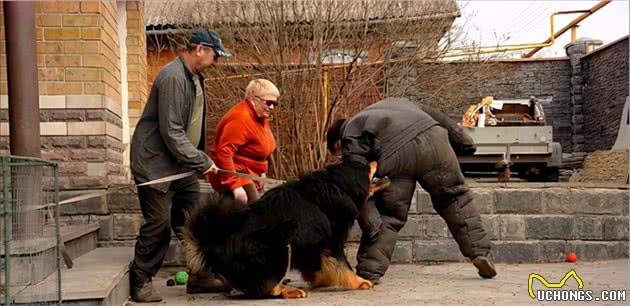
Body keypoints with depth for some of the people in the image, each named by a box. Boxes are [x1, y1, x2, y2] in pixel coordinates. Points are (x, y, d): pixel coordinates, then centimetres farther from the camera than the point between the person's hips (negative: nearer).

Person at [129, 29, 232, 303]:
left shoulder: (193, 77, 12)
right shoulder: (173, 78, -20)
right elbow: (171, 133, -24)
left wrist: (200, 160, 10)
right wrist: (202, 162, -18)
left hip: (181, 166, 10)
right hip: (156, 165, -10)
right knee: (159, 226, -5)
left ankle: (200, 276, 18)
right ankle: (140, 283, 8)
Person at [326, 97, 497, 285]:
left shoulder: (350, 141, 21)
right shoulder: (390, 104, 41)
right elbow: (434, 116, 33)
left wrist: (373, 231, 3)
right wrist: (464, 143, 34)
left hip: (394, 157, -3)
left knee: (389, 216, 12)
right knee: (454, 197, 18)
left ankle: (369, 271, 12)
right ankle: (479, 252, 15)